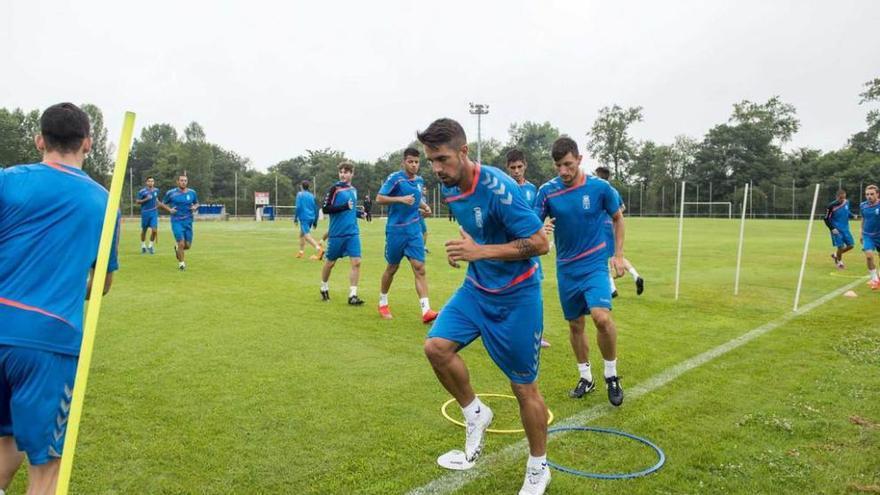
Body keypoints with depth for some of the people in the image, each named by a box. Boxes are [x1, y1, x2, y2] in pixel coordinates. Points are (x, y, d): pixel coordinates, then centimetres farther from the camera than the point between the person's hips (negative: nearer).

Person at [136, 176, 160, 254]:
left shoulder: (156, 190, 7)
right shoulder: (142, 191, -7)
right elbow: (137, 201, -5)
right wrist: (145, 199, -18)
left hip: (154, 213, 2)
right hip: (145, 213, -2)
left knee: (154, 230, -10)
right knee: (144, 230, 10)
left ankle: (150, 246, 7)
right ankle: (143, 246, 30)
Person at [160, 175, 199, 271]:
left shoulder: (192, 193, 5)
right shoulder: (170, 193, -2)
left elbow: (196, 203, 19)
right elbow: (163, 204, 10)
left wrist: (195, 207, -4)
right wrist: (169, 209, -9)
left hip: (188, 221, 3)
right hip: (176, 221, -3)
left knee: (188, 245, 3)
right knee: (181, 243, -13)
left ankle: (177, 249, 39)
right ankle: (181, 263, 8)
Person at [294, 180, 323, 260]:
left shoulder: (300, 194, 0)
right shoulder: (312, 195, 15)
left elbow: (298, 207, -11)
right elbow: (316, 208, 15)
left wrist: (295, 217, -1)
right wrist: (315, 221, 19)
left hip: (304, 217, -7)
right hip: (311, 218, 7)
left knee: (307, 235, -15)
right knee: (302, 233, 22)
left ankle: (319, 249, -36)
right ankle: (301, 252, 27)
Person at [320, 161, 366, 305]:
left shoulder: (353, 190, 11)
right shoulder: (334, 188, -7)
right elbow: (325, 209, -14)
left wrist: (360, 213, 5)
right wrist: (344, 207, -23)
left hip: (353, 233, 4)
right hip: (337, 233, -4)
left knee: (356, 262, -8)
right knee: (330, 262, 10)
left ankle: (352, 295, -4)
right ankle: (324, 288, 34)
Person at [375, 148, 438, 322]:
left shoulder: (420, 180, 9)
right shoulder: (395, 177, -9)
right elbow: (379, 198, -12)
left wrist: (424, 206, 5)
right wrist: (401, 199, -23)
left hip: (414, 230, 4)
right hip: (396, 230, -4)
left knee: (419, 268, -7)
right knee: (392, 268, 9)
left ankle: (426, 310, -11)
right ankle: (382, 303, 31)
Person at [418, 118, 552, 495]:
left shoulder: (498, 187, -25)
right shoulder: (449, 189, -1)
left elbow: (540, 243, -24)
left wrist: (480, 251, -30)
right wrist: (464, 248, 1)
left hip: (516, 295, -6)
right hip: (477, 287, 7)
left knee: (524, 387, 3)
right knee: (436, 346, -12)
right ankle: (475, 414, 14)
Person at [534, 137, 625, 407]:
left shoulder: (600, 187, -9)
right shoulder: (547, 190, -7)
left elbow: (618, 218, 6)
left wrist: (619, 255, 1)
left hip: (594, 264, -3)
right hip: (566, 267, 3)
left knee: (601, 317, -22)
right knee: (575, 324, 11)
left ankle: (611, 375, 2)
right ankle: (586, 377, 32)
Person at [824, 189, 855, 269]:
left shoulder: (847, 202, 0)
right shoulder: (831, 206, -17)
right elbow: (826, 219, -10)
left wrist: (852, 215, -1)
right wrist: (832, 229, -17)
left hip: (845, 229, 6)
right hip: (837, 230, -6)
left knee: (851, 245, 5)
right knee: (841, 247, -8)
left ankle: (835, 255, 29)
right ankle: (838, 262, 18)